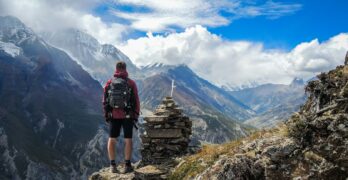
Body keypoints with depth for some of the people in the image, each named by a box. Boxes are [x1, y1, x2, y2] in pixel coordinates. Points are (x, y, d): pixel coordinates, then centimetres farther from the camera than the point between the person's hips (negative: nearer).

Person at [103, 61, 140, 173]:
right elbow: (136, 101, -6)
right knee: (128, 140, 7)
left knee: (112, 139, 11)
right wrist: (136, 116, 2)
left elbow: (105, 101, 3)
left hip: (113, 116, 2)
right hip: (127, 116, -2)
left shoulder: (109, 83, 0)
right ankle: (127, 165, 9)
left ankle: (113, 165, 13)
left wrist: (106, 115, 12)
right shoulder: (131, 83, -7)